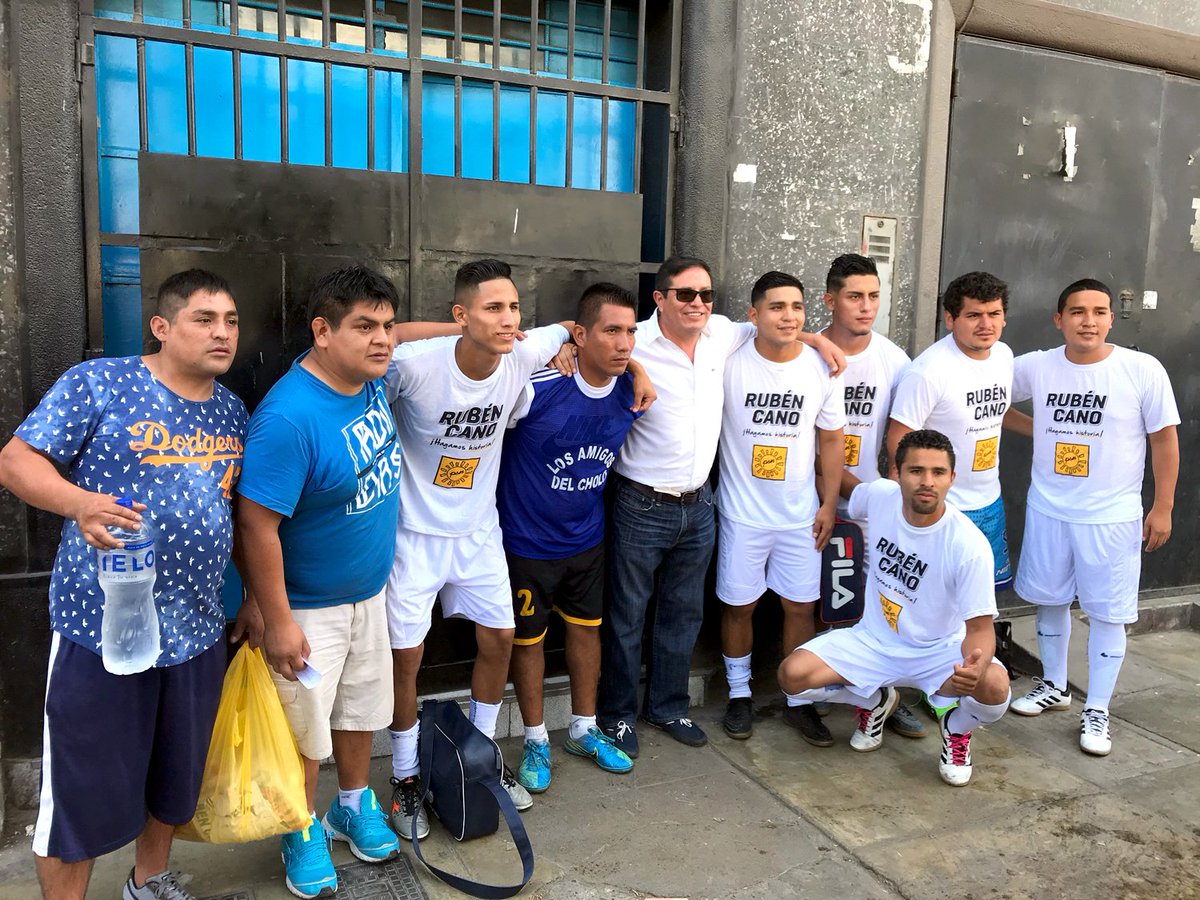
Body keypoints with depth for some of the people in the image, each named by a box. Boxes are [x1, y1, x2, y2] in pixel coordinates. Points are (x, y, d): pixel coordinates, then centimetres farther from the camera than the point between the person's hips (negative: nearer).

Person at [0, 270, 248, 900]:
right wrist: (80, 503, -29)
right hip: (101, 627, -5)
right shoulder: (98, 384, -9)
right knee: (82, 785, 7)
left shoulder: (231, 410, 8)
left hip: (197, 628, 6)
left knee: (176, 774, 21)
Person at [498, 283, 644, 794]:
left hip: (587, 540, 5)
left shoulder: (631, 393, -11)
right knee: (529, 638, 12)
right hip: (528, 541, -5)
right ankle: (535, 741, 34)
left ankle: (584, 730, 41)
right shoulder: (535, 388, -29)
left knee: (586, 630, 19)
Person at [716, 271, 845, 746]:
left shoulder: (823, 369, -4)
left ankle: (798, 701, 26)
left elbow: (831, 439, 4)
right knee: (739, 605, 9)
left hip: (801, 513, 2)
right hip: (742, 512, -2)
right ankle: (739, 694, 29)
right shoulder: (730, 363, -12)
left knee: (801, 606, 9)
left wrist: (829, 503, 3)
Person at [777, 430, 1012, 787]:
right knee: (791, 674, -19)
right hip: (873, 640, 3)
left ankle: (956, 729, 8)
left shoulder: (969, 545, -24)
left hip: (938, 652, -3)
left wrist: (975, 665, -43)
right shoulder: (879, 496, -13)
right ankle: (877, 701, 16)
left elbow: (980, 626, -22)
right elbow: (846, 483, 13)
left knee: (994, 687, -34)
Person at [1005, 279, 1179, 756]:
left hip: (1112, 517, -3)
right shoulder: (1036, 366, -5)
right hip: (1047, 510, 3)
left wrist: (1162, 508, -5)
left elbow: (1164, 439, -5)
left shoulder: (1143, 370, -11)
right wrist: (1036, 427, 1)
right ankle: (1053, 686, 35)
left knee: (1107, 613, 5)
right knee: (1050, 601, 15)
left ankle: (1096, 711, 19)